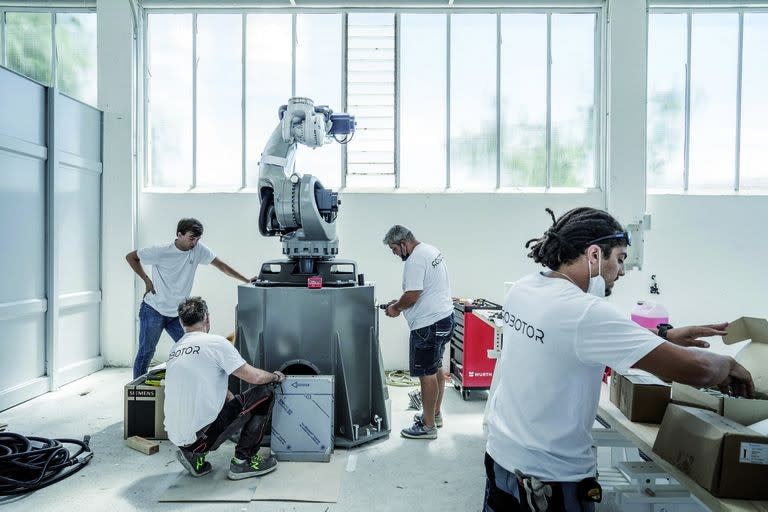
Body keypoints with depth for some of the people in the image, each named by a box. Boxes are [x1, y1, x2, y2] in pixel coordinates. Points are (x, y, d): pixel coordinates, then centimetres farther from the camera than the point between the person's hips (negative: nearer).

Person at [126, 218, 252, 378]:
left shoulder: (198, 249, -6)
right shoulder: (160, 251, -15)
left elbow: (220, 265, -5)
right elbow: (131, 257, -2)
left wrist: (247, 280, -11)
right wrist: (146, 280, -8)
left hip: (177, 313, 4)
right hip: (153, 311, -4)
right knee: (146, 352, 4)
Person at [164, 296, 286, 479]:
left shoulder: (175, 349, 13)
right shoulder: (215, 342, -11)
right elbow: (253, 376, -12)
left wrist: (236, 402, 28)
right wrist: (275, 376, 9)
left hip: (176, 435, 8)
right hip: (200, 435, -8)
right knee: (264, 394, 1)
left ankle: (193, 454, 15)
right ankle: (243, 461, 7)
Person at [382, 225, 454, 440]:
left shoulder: (415, 260, -19)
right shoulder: (431, 250, 14)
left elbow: (412, 296, -22)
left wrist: (395, 308, -4)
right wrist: (400, 303, 16)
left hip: (429, 325, -11)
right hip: (444, 317, 11)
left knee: (427, 374, -2)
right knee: (436, 369, 20)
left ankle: (428, 426, 9)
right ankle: (435, 414, 34)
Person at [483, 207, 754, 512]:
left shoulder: (523, 289, -4)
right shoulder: (584, 312, -27)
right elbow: (696, 369, -26)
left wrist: (664, 335, 7)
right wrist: (728, 365, -4)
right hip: (550, 476, -7)